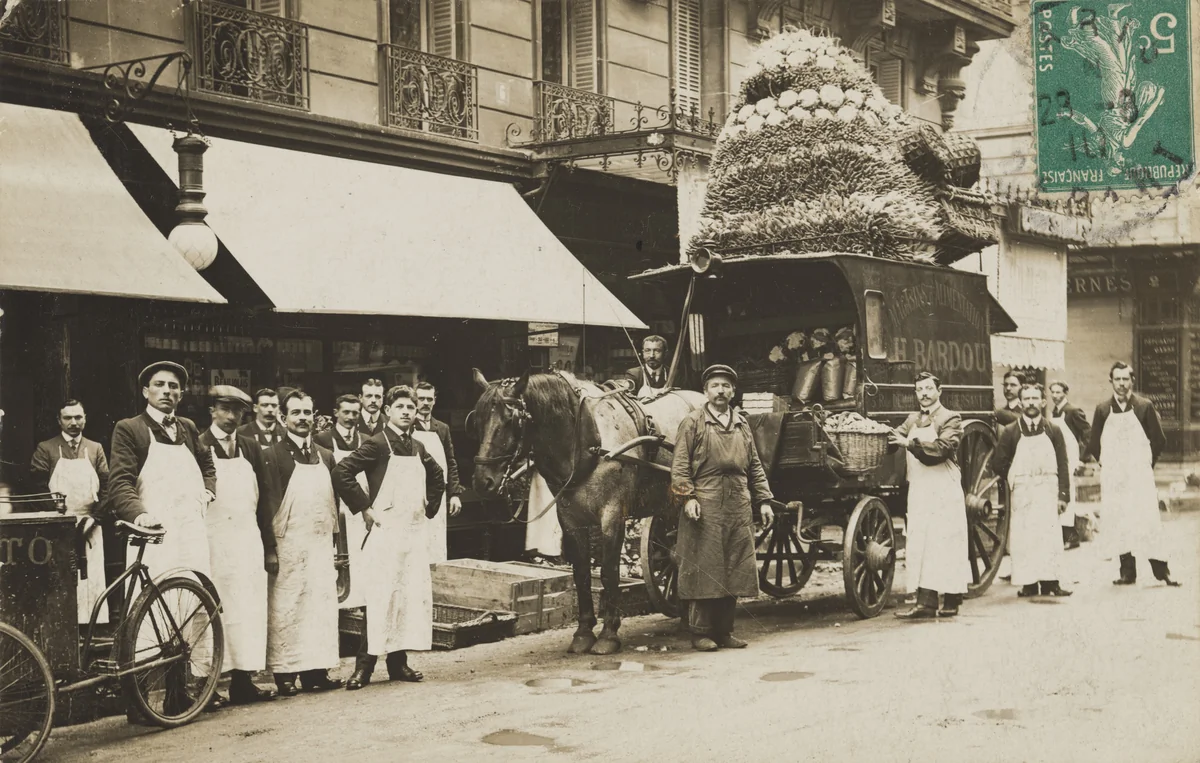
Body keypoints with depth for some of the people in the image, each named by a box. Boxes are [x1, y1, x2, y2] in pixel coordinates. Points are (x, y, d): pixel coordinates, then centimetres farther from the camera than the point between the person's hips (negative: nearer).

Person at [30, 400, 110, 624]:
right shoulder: (46, 449, 6)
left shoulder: (95, 449, 14)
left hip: (88, 527, 2)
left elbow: (106, 486, 8)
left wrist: (94, 516, -5)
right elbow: (39, 488, 0)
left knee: (92, 579, -2)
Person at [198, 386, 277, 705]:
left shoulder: (251, 448, 14)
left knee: (249, 610, 4)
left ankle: (243, 681, 8)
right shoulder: (199, 446, -2)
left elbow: (262, 497, 14)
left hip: (248, 538, 5)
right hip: (214, 538, -5)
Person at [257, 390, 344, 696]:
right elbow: (266, 504, -7)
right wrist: (269, 549, -13)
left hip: (322, 543, 5)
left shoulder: (326, 456, 15)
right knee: (285, 609, -4)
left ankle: (316, 671, 11)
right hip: (288, 544, -5)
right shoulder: (273, 455, -2)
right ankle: (285, 674, 3)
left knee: (323, 606, 4)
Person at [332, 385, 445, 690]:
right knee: (381, 597, -8)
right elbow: (341, 473, -17)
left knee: (414, 596, 6)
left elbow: (437, 476, 30)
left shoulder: (417, 447, 13)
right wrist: (364, 508, -14)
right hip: (385, 531, -7)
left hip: (415, 531, 7)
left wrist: (430, 507, 18)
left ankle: (398, 663, 15)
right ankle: (364, 666, -1)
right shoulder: (377, 444, -7)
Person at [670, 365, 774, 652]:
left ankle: (724, 631, 15)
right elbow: (680, 466, -3)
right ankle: (701, 633, 5)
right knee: (704, 569, -3)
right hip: (705, 507, -5)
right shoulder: (692, 422, 2)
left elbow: (755, 466, 18)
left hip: (739, 507, 5)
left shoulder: (742, 424, 17)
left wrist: (764, 500, 10)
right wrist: (687, 497, -15)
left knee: (735, 571, 6)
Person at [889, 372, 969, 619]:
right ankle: (925, 602, 3)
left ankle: (951, 602, 1)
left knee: (945, 544, -4)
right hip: (918, 490, 6)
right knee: (920, 545, 2)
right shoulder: (913, 420, 20)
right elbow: (895, 436, 8)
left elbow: (942, 448, -17)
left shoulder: (950, 419, -1)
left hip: (944, 490, -6)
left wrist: (910, 443, -22)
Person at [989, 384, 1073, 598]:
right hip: (1021, 492, -1)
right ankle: (1028, 584, -1)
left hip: (1047, 490, 1)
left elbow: (1063, 466, 4)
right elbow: (997, 464, 6)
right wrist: (1014, 480, 6)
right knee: (1023, 537, -4)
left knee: (1049, 535, -4)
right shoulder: (1011, 432, 3)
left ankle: (1049, 582, -1)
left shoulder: (1053, 431, 6)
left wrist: (1063, 495, -2)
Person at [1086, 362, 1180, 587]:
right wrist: (1107, 464, 9)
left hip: (1140, 474, -2)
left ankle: (1161, 570, -4)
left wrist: (1146, 462, 6)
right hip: (1112, 476, 2)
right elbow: (1094, 445, 14)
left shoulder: (1145, 406, 0)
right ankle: (1127, 573, 6)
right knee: (1118, 525, 1)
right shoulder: (1102, 410, 6)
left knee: (1147, 521, -10)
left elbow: (1159, 440, 5)